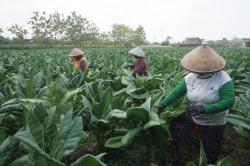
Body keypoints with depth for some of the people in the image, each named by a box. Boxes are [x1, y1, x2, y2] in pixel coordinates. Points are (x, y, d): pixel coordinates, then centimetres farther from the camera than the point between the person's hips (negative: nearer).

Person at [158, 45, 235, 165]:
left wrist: (204, 108, -41)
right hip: (191, 116, 3)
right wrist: (163, 104, -19)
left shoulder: (223, 79, -25)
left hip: (214, 123, -3)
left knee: (211, 150, 17)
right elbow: (176, 92, -12)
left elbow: (229, 101, -30)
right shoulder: (191, 77, -14)